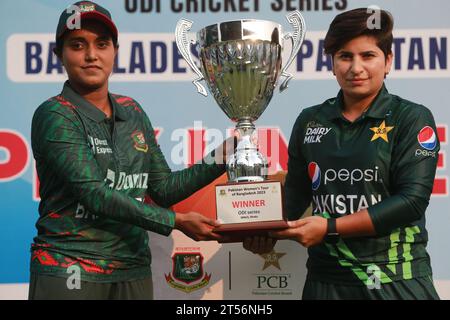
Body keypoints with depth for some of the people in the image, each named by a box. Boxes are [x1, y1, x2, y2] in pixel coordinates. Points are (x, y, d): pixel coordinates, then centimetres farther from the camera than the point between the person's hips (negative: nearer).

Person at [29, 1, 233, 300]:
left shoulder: (132, 113, 10)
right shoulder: (54, 116, -7)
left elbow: (162, 189, 12)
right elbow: (94, 193, -16)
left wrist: (221, 158, 2)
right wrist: (177, 221, -18)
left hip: (133, 271, 5)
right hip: (68, 271, -5)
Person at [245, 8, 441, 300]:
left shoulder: (412, 119, -4)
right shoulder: (310, 121, 7)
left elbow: (412, 200, -13)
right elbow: (295, 194, 13)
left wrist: (330, 227, -18)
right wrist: (270, 232, -8)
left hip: (397, 279, -3)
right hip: (327, 278, 3)